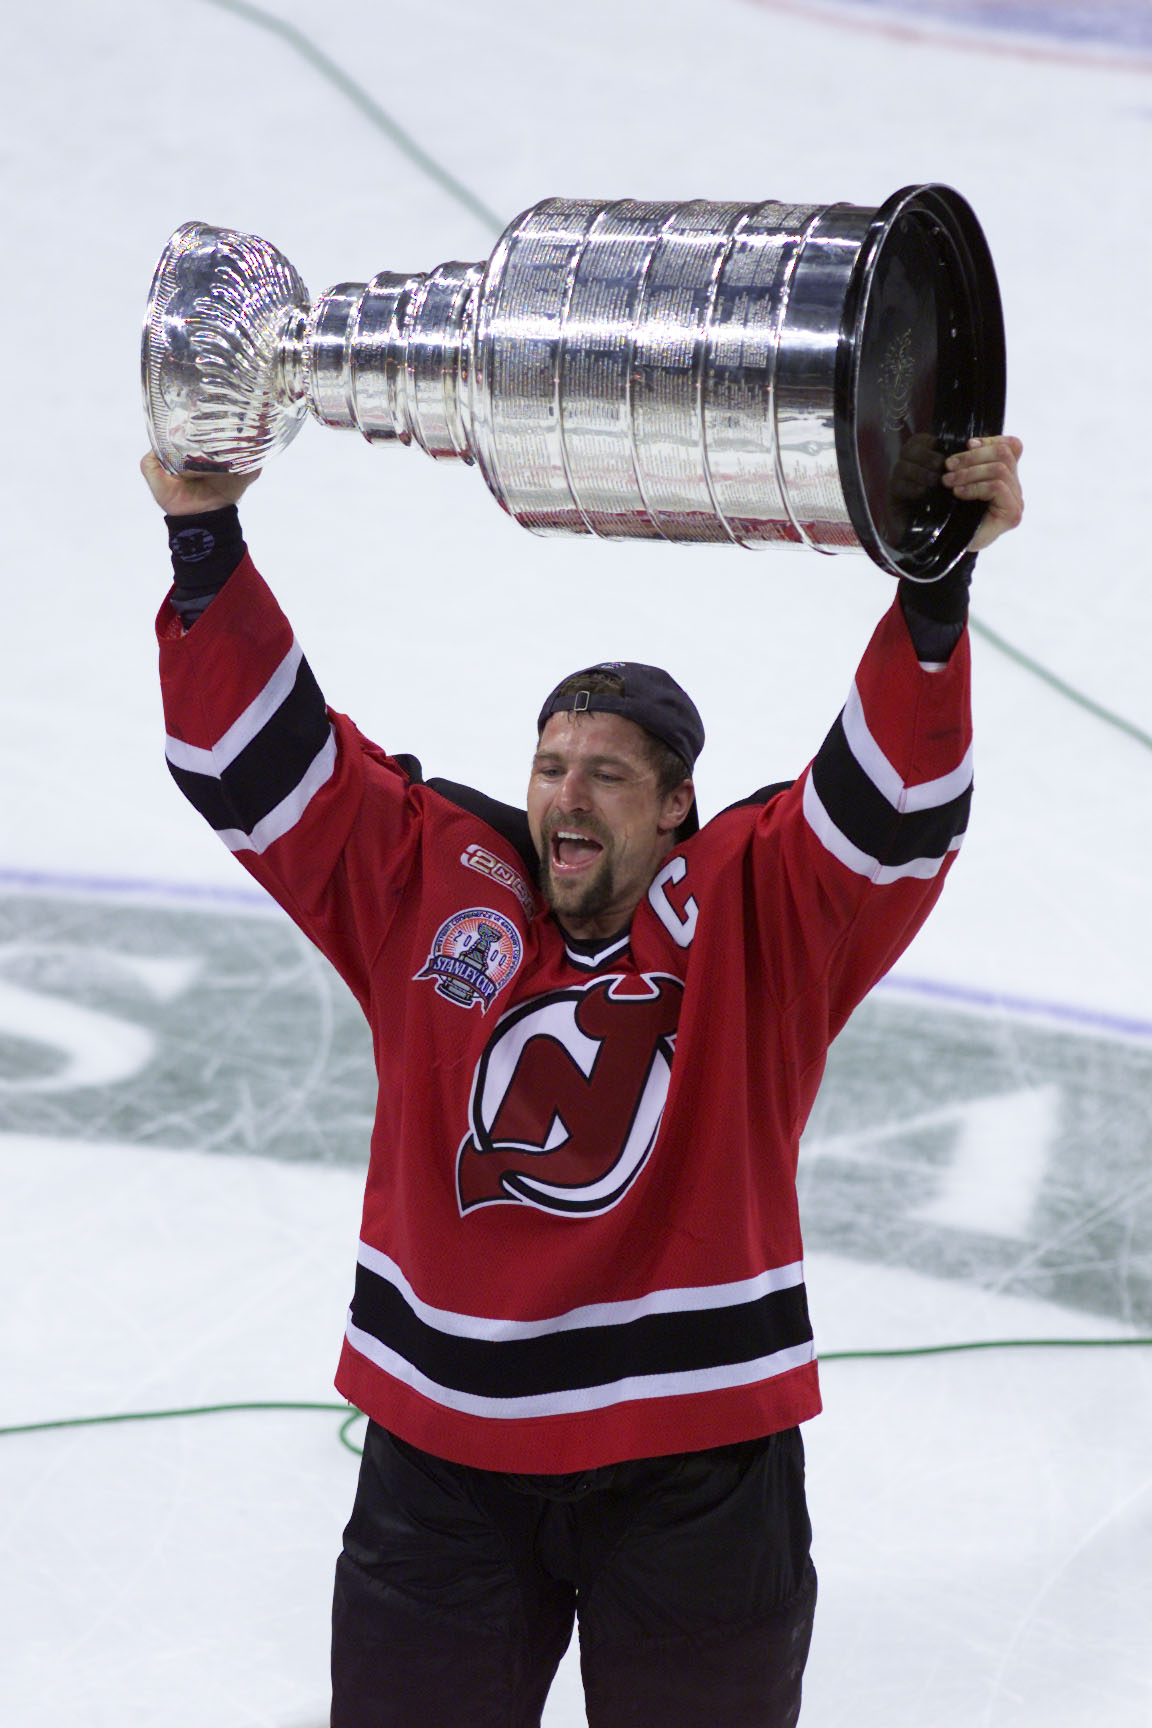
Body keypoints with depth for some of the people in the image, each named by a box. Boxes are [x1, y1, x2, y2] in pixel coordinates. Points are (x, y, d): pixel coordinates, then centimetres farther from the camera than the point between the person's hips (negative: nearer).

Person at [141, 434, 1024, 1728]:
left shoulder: (756, 911, -4)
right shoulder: (429, 885, 1)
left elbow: (900, 800, -17)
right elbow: (257, 763, -1)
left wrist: (937, 578, -30)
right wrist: (206, 539, -11)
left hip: (696, 1462, -1)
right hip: (443, 1453, 2)